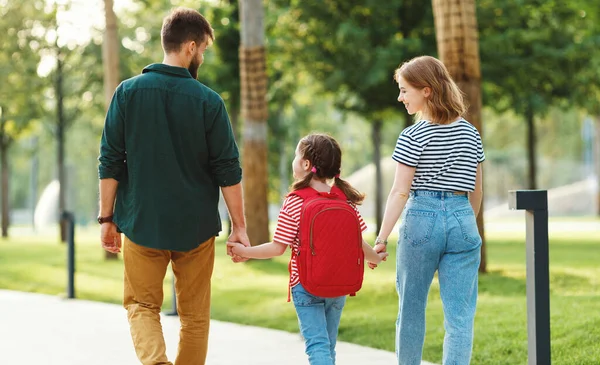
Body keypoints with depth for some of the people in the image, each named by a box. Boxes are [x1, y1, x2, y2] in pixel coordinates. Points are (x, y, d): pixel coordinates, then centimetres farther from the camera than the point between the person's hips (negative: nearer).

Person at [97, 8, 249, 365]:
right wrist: (239, 226, 3)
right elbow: (228, 170, -4)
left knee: (142, 305, 10)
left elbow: (110, 163, -2)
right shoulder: (208, 101, -6)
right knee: (195, 315, 13)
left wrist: (107, 218, 6)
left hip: (142, 224, 1)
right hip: (196, 227, 0)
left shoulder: (128, 92, -2)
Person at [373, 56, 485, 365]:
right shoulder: (471, 134, 9)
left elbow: (400, 192, -10)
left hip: (421, 219, -3)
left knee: (411, 308, 13)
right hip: (462, 221, 4)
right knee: (460, 315, 0)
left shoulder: (413, 137, -7)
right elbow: (476, 191, 14)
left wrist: (381, 238, -9)